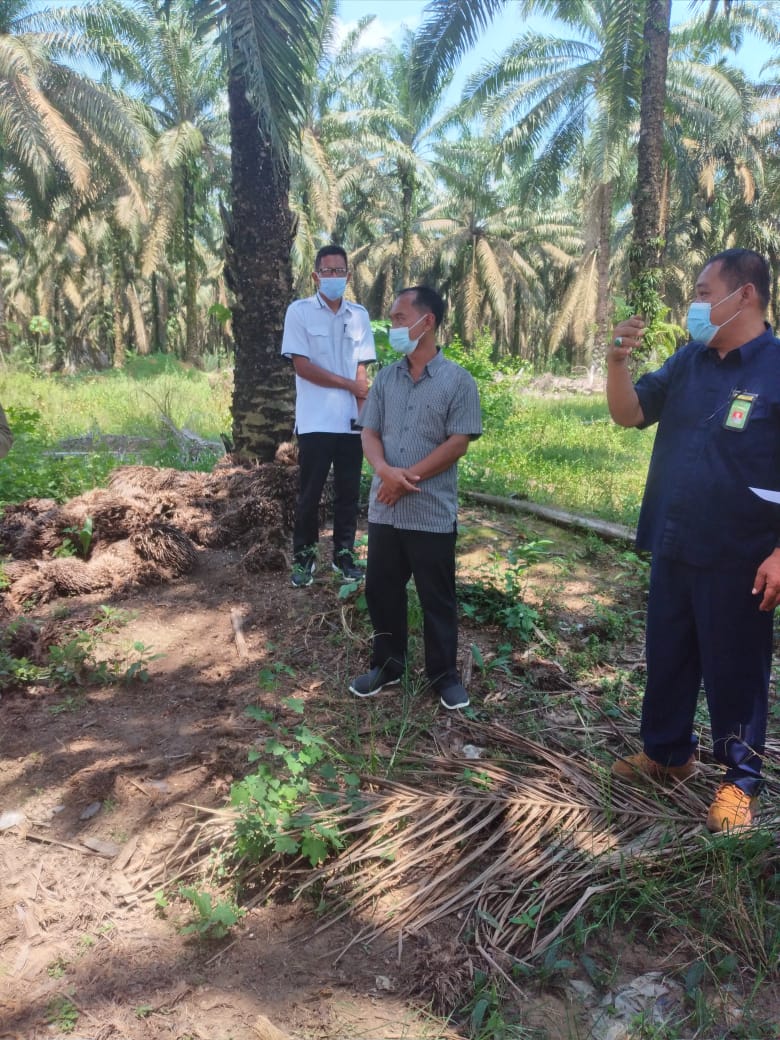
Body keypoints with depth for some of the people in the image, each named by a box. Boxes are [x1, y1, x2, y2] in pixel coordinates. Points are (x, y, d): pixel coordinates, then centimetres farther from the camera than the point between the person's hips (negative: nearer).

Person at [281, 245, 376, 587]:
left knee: (349, 491, 9)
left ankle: (344, 553, 22)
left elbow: (361, 369, 7)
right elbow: (302, 366, -9)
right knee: (310, 492, 4)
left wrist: (364, 412, -5)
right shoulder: (299, 311, -2)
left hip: (351, 421, 3)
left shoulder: (359, 315, 9)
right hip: (315, 422, -3)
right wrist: (350, 385, -7)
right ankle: (303, 556, 18)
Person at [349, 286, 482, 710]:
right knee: (381, 591, 13)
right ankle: (387, 665, 30)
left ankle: (444, 674, 23)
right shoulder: (385, 378, 7)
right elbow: (369, 432, 5)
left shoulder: (457, 380, -6)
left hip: (432, 513, -4)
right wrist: (386, 471, -17)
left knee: (437, 599, 7)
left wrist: (406, 478, -15)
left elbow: (457, 443, -11)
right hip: (383, 510, 5)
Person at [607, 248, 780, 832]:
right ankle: (667, 753, 38)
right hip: (673, 549, 6)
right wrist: (618, 362, -9)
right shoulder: (690, 361, 6)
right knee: (667, 657, 18)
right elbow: (630, 414, 10)